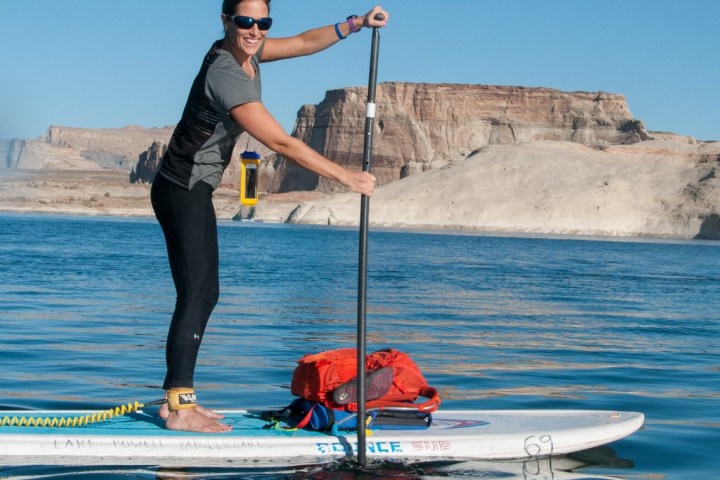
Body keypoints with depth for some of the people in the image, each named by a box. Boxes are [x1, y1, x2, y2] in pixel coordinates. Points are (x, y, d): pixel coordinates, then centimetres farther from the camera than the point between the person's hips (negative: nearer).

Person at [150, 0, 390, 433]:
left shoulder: (244, 51, 4)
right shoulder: (226, 75, -24)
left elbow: (302, 43, 16)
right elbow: (282, 144, -24)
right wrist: (346, 177, -19)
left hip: (194, 191, 10)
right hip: (183, 192, -10)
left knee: (205, 294, 12)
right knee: (196, 296, -11)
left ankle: (179, 398, 17)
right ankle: (178, 409, -9)